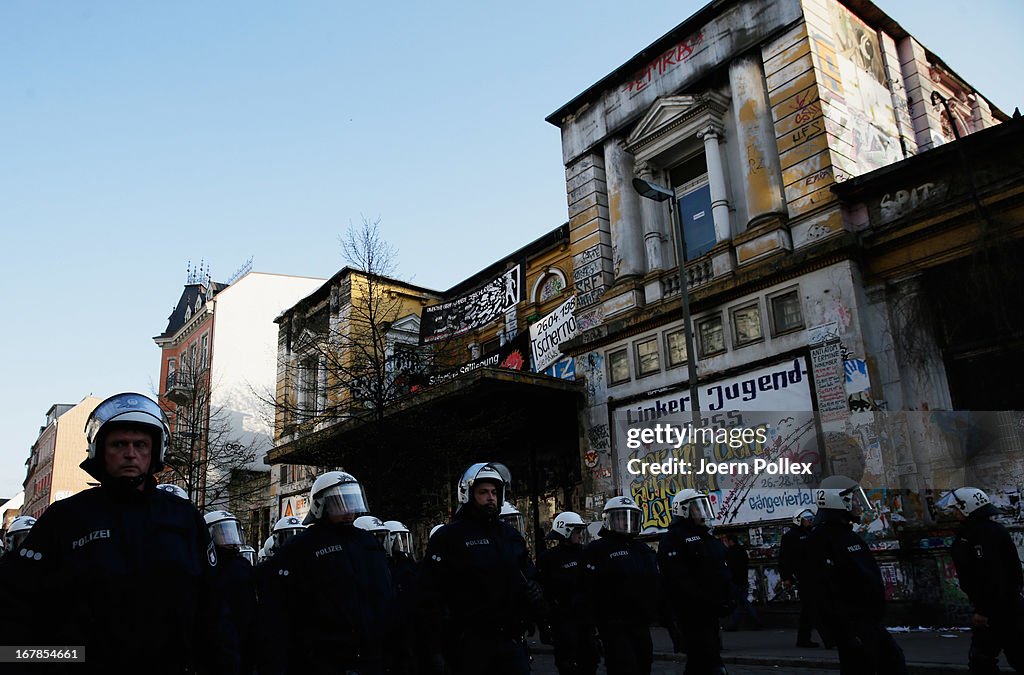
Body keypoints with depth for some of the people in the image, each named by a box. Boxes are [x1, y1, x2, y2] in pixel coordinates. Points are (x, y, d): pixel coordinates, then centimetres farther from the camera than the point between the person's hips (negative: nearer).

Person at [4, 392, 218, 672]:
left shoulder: (186, 517, 2)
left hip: (173, 665, 2)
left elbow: (211, 604, 3)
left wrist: (209, 663, -1)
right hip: (80, 664, -1)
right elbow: (23, 611, -3)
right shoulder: (63, 518, -1)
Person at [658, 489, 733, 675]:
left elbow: (722, 571, 22)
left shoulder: (707, 536, 19)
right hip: (692, 613, -9)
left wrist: (729, 596, 6)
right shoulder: (672, 539, -10)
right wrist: (708, 602, -23)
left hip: (711, 612, 9)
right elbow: (679, 581, -20)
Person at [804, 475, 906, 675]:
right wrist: (845, 632, -26)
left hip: (871, 622, 10)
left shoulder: (849, 536, 16)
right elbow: (823, 592, -24)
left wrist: (877, 618, 23)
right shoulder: (821, 539, -17)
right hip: (853, 626, -10)